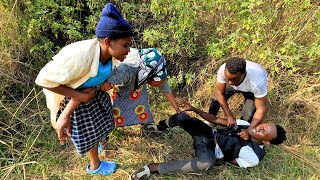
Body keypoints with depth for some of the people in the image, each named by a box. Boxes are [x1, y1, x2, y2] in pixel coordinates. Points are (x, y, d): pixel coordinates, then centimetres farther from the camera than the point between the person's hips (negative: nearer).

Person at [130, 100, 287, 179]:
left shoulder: (253, 157, -16)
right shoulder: (247, 125, -2)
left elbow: (232, 161, -6)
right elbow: (217, 120, -1)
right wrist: (194, 109, -4)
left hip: (211, 151, -5)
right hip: (209, 133, 6)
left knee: (206, 163, -44)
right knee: (181, 117, -18)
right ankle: (159, 127, 21)